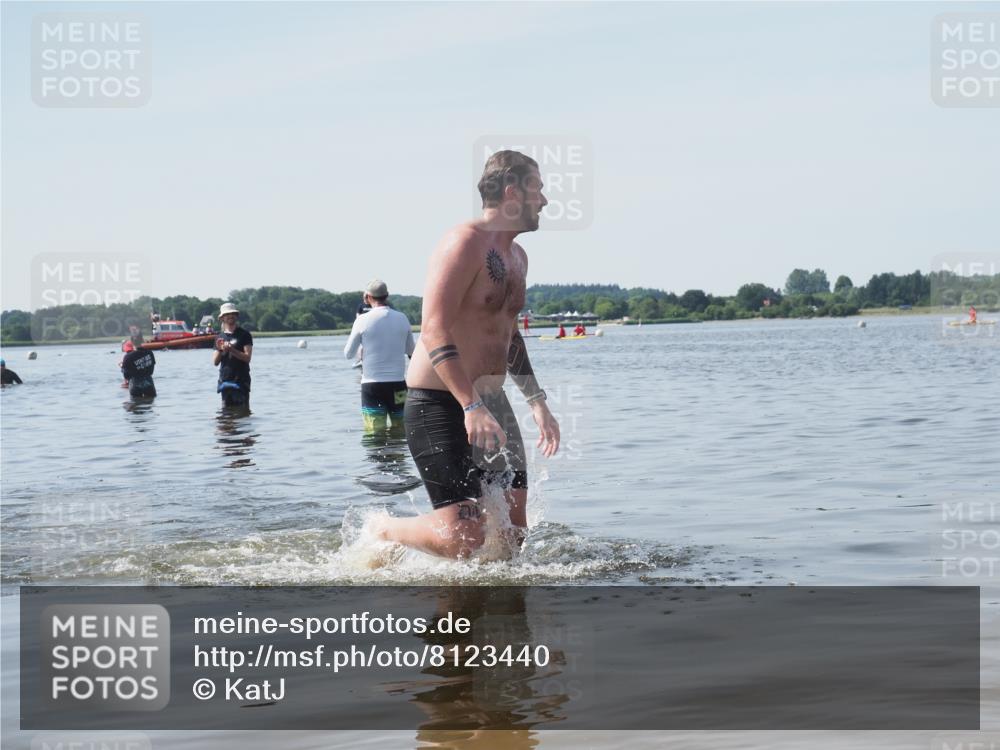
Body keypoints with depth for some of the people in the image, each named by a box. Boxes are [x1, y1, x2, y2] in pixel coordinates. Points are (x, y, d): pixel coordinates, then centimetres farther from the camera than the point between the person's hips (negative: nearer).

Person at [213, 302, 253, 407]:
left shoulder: (244, 334, 1)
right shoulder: (220, 337, 14)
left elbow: (247, 357, -8)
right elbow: (215, 362, 11)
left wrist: (232, 350, -19)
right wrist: (219, 350, -8)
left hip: (240, 380, -4)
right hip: (225, 381, 4)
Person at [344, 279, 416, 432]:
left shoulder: (363, 320, -6)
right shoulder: (402, 318, 2)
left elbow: (348, 354, 5)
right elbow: (411, 351, 15)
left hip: (372, 385, -2)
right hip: (397, 385, 2)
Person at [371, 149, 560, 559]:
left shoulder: (517, 257, 17)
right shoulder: (465, 242, -14)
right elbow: (434, 331, -23)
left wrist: (537, 401, 24)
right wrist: (472, 407, -31)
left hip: (489, 403, 9)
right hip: (441, 404, -9)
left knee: (512, 532, 2)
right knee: (463, 537, -15)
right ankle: (382, 530, 10)